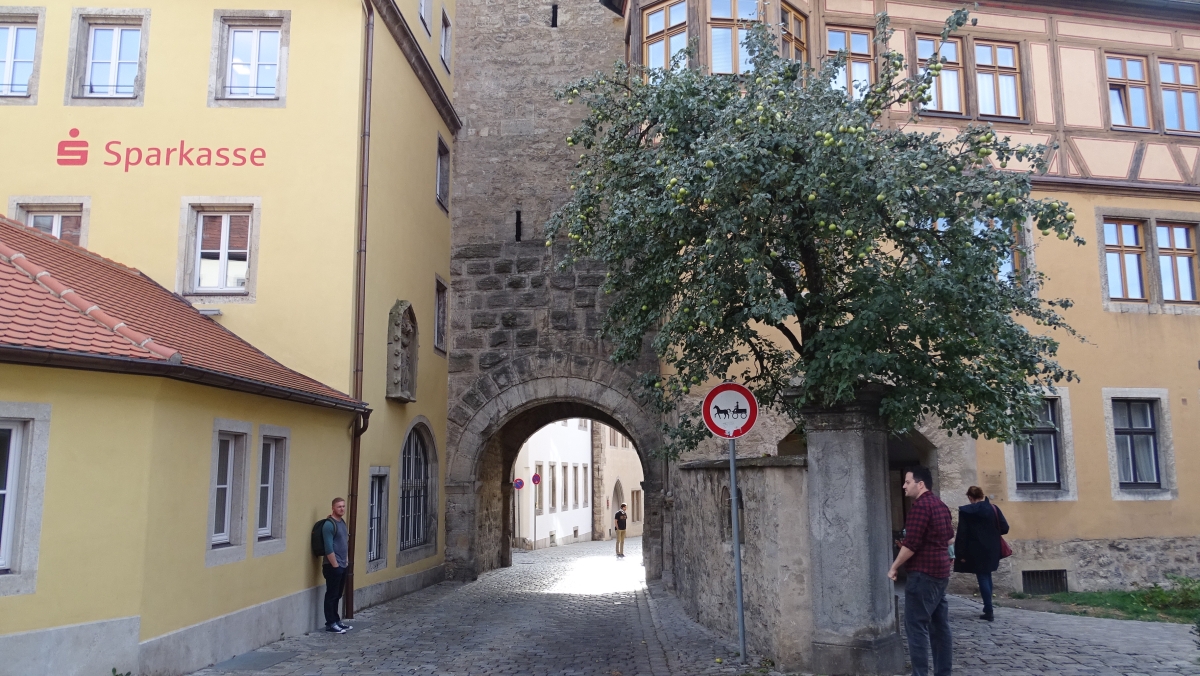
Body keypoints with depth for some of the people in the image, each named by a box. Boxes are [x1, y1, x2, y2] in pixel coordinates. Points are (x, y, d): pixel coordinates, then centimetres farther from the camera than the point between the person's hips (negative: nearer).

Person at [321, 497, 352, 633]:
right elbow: (328, 548, -19)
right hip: (332, 566, -9)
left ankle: (336, 621, 23)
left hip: (342, 565, 9)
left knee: (337, 595, 15)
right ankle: (330, 624, 4)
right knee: (331, 595, -1)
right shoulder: (329, 524, -15)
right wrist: (335, 565, -19)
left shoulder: (342, 522, 13)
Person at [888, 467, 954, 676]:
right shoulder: (940, 504, 14)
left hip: (923, 572, -10)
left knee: (916, 625, -7)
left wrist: (894, 567, -9)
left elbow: (911, 543, -19)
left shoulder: (920, 504, -16)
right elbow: (949, 536, 23)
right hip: (940, 571, 10)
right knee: (939, 624, 11)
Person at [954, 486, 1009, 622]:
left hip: (976, 551, -4)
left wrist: (962, 554, -6)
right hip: (991, 550, 4)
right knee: (987, 576, 21)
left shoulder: (966, 511, -9)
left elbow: (962, 534, -11)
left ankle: (989, 611, -1)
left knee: (982, 578, 1)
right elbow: (1004, 529, -4)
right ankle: (987, 606, 29)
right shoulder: (993, 508, -2)